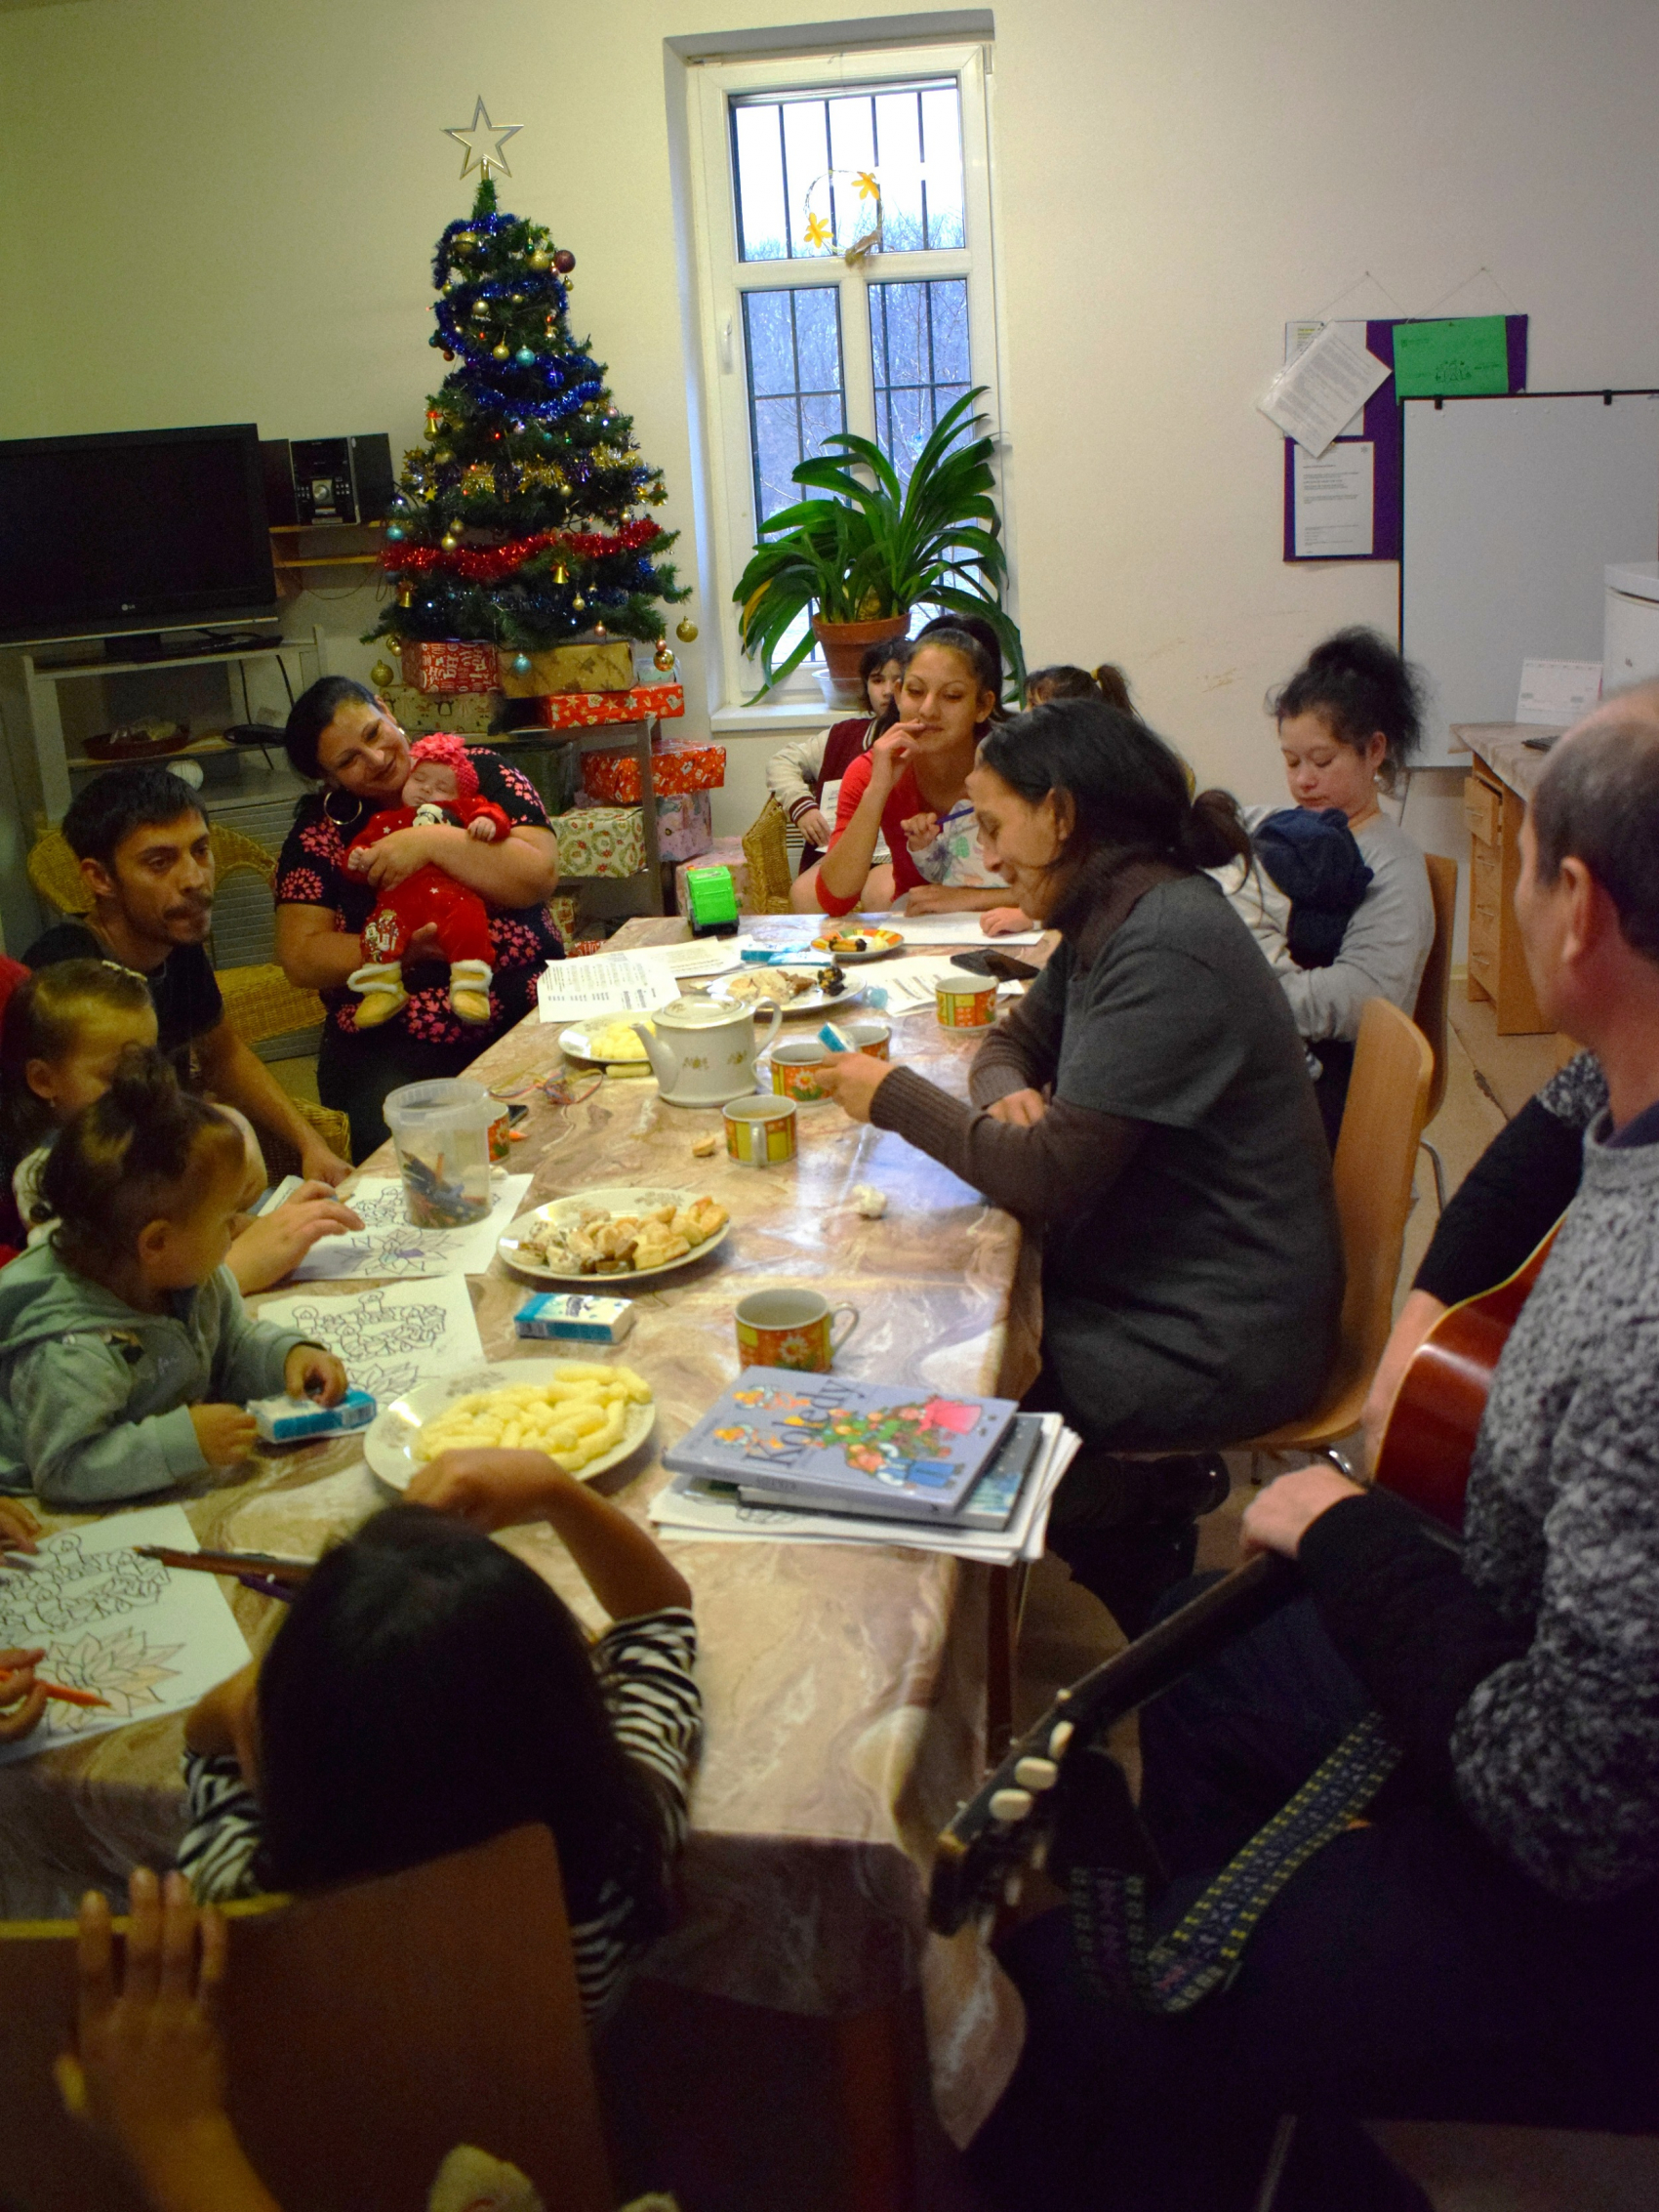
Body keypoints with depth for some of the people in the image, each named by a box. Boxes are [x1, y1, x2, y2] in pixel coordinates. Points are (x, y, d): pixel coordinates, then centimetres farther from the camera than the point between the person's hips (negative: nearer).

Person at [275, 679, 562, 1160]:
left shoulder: (482, 772, 6)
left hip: (526, 1018, 1)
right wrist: (401, 949, -13)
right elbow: (301, 959, 1)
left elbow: (540, 877, -6)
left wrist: (434, 843, -15)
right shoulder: (321, 828, 8)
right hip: (390, 1045, 0)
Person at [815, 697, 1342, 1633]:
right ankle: (1142, 1487, 18)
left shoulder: (1163, 943, -24)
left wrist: (893, 1094, -13)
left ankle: (1131, 1511, 13)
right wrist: (1008, 1097, -7)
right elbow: (1014, 1040, 17)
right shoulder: (1111, 918, 6)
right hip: (1144, 1280, 9)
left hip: (1212, 1343, -9)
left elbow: (1049, 1176, -26)